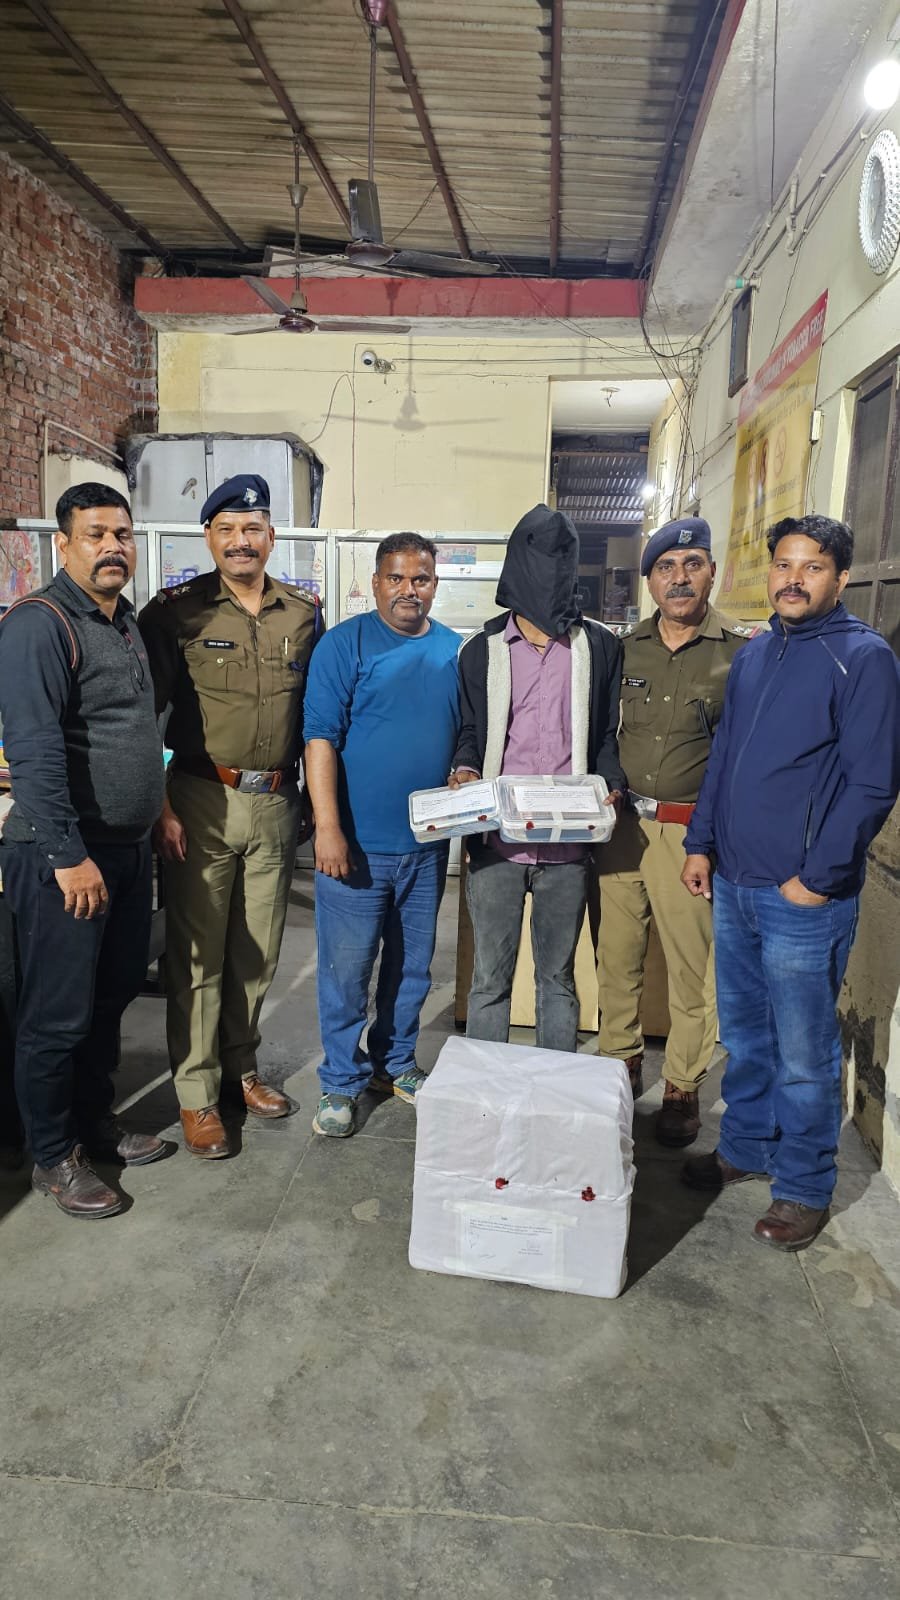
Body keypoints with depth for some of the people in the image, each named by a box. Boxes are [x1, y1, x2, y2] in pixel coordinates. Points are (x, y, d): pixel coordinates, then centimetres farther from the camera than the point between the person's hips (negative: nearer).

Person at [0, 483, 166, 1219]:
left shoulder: (127, 622, 13)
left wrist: (156, 818, 19)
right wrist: (69, 856, -23)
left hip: (130, 847, 8)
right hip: (66, 855, -8)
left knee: (114, 993, 18)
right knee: (59, 1013, 3)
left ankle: (95, 1120, 35)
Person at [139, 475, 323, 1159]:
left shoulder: (304, 614, 7)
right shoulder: (176, 610, -3)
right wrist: (161, 807, -11)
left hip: (277, 803, 3)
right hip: (202, 801, -3)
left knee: (258, 953, 13)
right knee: (196, 954, 3)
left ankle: (241, 1067, 32)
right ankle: (197, 1095, 17)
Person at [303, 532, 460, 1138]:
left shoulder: (455, 651, 8)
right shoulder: (346, 644, -6)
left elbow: (466, 737, 17)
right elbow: (321, 738, -12)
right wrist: (328, 828, -19)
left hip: (428, 842, 5)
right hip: (358, 841, -4)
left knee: (413, 964, 16)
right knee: (346, 968, 3)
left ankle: (396, 1063, 34)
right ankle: (342, 1083, 19)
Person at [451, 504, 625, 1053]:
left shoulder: (600, 646, 7)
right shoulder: (481, 650, 7)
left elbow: (608, 733, 9)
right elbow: (470, 730, 11)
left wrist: (611, 786, -9)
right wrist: (464, 770, -9)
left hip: (569, 843, 1)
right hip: (496, 841, 0)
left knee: (558, 976, 13)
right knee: (491, 977, 7)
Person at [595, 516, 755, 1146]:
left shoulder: (741, 652, -2)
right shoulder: (625, 649, 9)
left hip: (691, 829, -3)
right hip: (621, 825, 4)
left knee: (692, 965, 3)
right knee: (616, 956, 12)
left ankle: (682, 1087, 21)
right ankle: (620, 1063, 31)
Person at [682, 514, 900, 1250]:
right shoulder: (754, 654, 12)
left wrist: (818, 877, -15)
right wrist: (702, 843, 11)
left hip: (805, 896, -6)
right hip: (734, 885, 7)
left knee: (803, 1052, 5)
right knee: (744, 1035, 19)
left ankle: (805, 1187, 23)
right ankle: (746, 1147, 37)